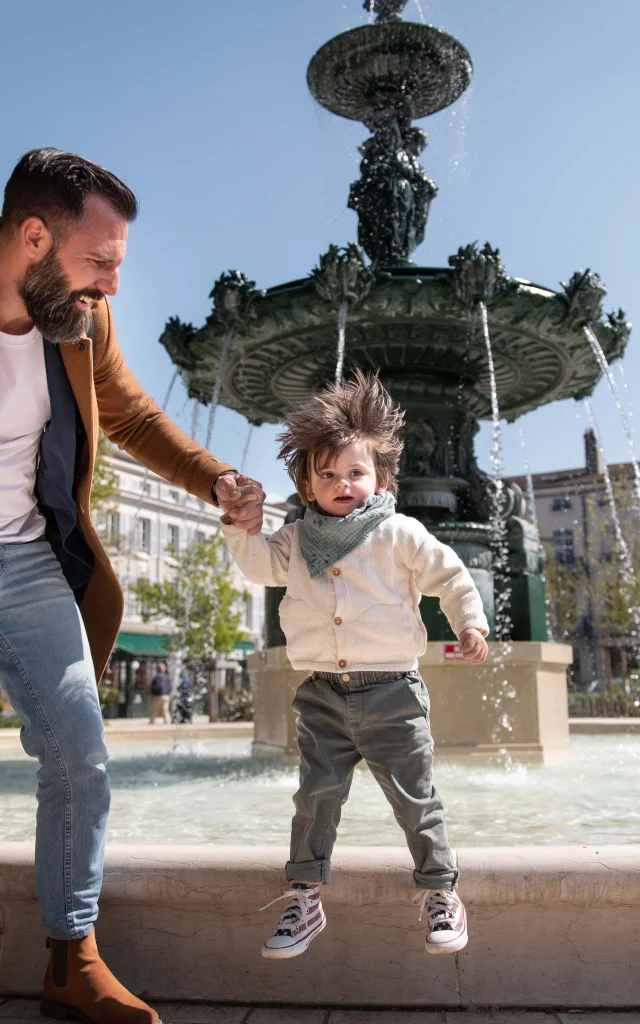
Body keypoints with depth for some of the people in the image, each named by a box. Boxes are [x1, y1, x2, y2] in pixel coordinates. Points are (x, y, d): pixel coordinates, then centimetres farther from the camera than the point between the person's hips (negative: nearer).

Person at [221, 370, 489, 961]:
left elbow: (449, 576, 2)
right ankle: (306, 897, 21)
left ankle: (440, 891, 24)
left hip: (391, 692, -2)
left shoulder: (399, 534, -2)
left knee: (414, 797, 6)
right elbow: (262, 566, 0)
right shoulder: (298, 541, 8)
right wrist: (239, 524, -12)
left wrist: (470, 624, -7)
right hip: (323, 695, 3)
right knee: (316, 795, 7)